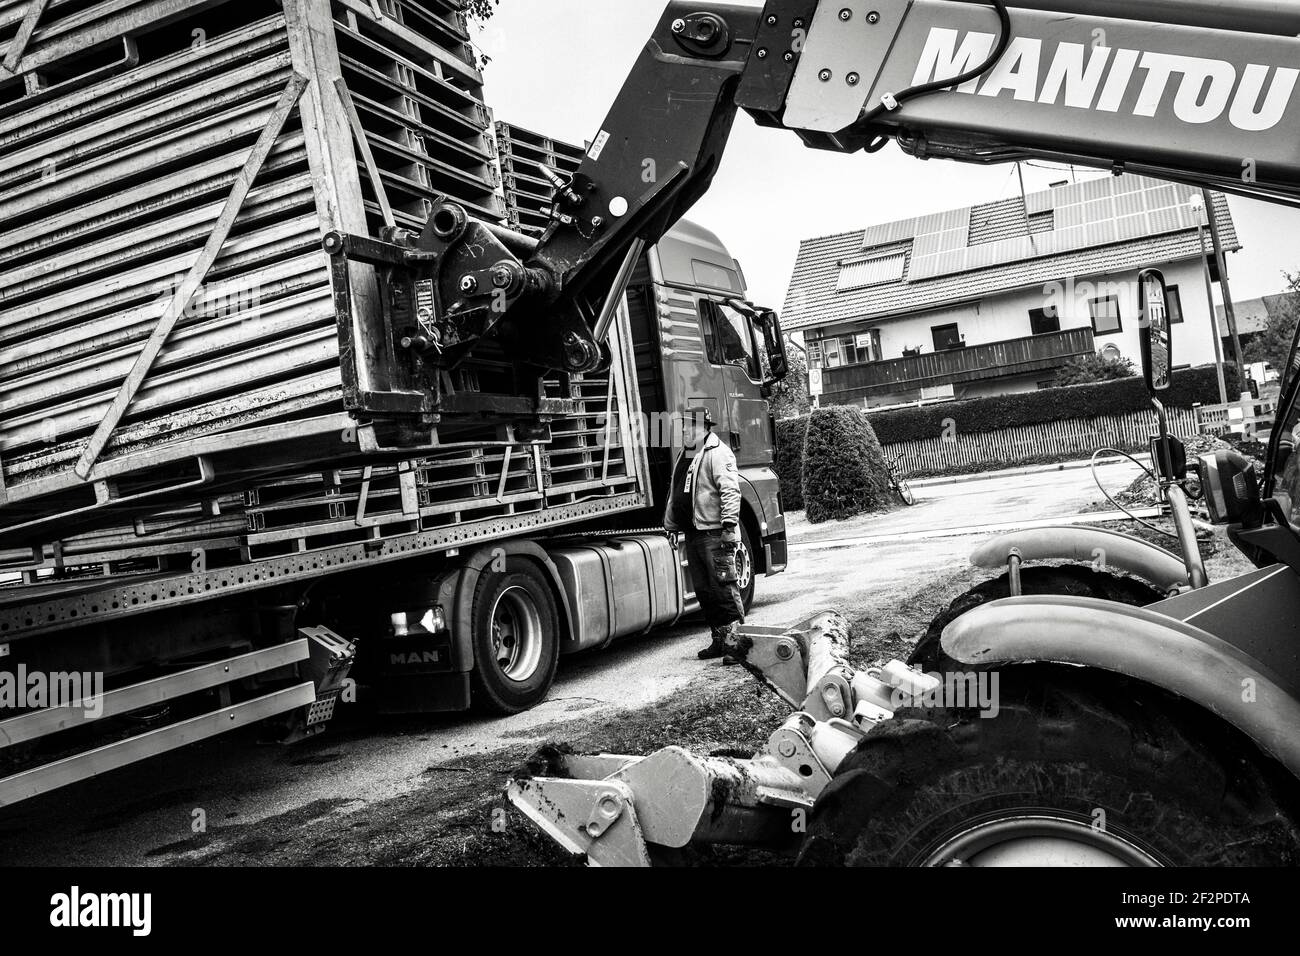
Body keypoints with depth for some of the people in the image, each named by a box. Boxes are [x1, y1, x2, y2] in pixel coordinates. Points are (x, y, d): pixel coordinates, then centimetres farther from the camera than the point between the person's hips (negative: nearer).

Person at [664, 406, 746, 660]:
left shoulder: (718, 453, -8)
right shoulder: (684, 456, 20)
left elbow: (730, 491, -18)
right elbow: (675, 493, 27)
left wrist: (729, 525, -25)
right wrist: (672, 525, 26)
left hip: (714, 533, -9)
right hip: (692, 534, 9)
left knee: (723, 587, -9)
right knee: (703, 590, 11)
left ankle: (735, 640, -5)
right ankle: (719, 639, 20)